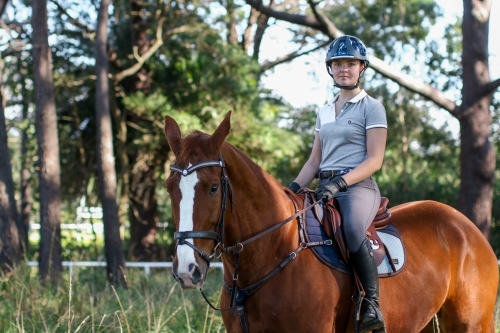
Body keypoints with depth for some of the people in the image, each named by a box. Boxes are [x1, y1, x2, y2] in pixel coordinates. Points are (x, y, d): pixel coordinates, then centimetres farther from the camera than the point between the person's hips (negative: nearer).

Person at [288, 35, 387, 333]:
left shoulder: (371, 107, 0)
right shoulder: (325, 111, 20)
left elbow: (375, 160, -8)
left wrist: (340, 182, -21)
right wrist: (292, 189, 4)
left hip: (358, 186, -8)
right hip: (326, 189, 8)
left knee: (354, 231, -38)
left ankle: (372, 306, -32)